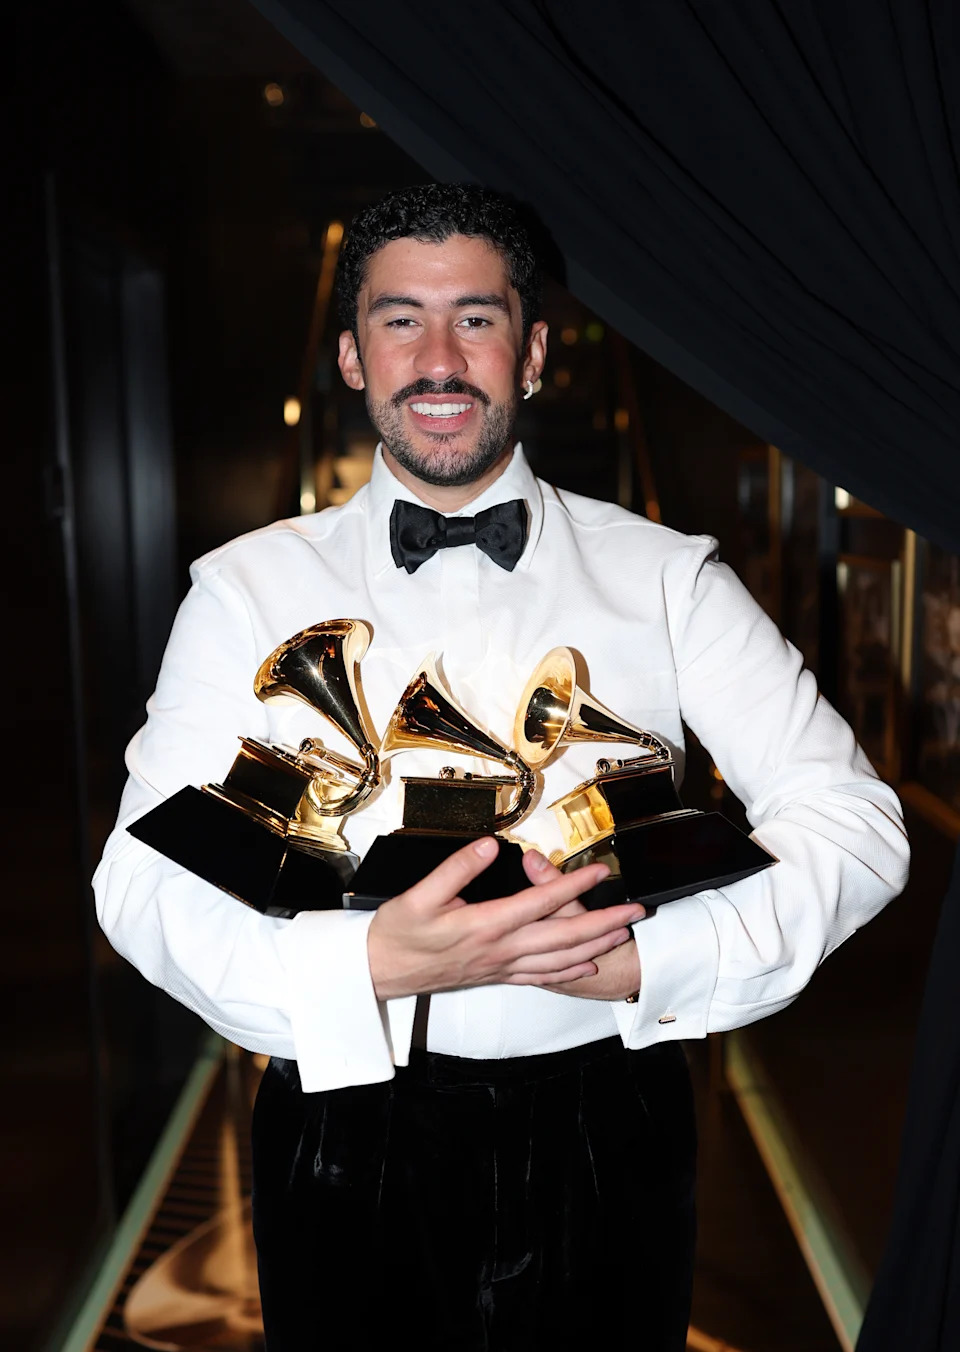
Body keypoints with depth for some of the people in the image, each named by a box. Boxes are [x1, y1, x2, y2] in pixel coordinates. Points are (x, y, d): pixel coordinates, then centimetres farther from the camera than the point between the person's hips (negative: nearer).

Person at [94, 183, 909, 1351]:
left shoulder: (667, 577, -2)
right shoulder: (247, 589, -2)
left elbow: (856, 822, -4)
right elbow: (143, 879, -8)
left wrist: (648, 960, -18)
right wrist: (372, 965, -24)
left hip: (604, 1133, 1)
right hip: (348, 1127, 0)